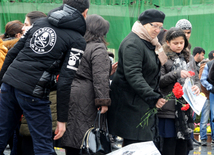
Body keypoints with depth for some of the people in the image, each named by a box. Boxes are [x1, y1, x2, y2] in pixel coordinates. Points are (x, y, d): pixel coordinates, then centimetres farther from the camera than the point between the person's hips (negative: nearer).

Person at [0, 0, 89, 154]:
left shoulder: (40, 22, 15)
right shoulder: (77, 41, -1)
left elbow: (13, 53, 14)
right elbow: (65, 81, -9)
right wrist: (62, 118, -6)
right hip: (33, 92, -6)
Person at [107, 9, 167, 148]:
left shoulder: (151, 43, 15)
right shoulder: (133, 43, -16)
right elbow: (133, 75, -26)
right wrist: (153, 98, -31)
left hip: (145, 104, 10)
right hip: (131, 103, -10)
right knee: (134, 144, -11)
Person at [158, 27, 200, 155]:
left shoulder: (189, 58, 15)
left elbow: (196, 79, 17)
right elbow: (159, 81, -10)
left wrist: (197, 87, -4)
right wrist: (177, 74, -20)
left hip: (186, 107, 5)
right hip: (169, 109, -5)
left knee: (183, 144, 8)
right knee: (169, 142, -3)